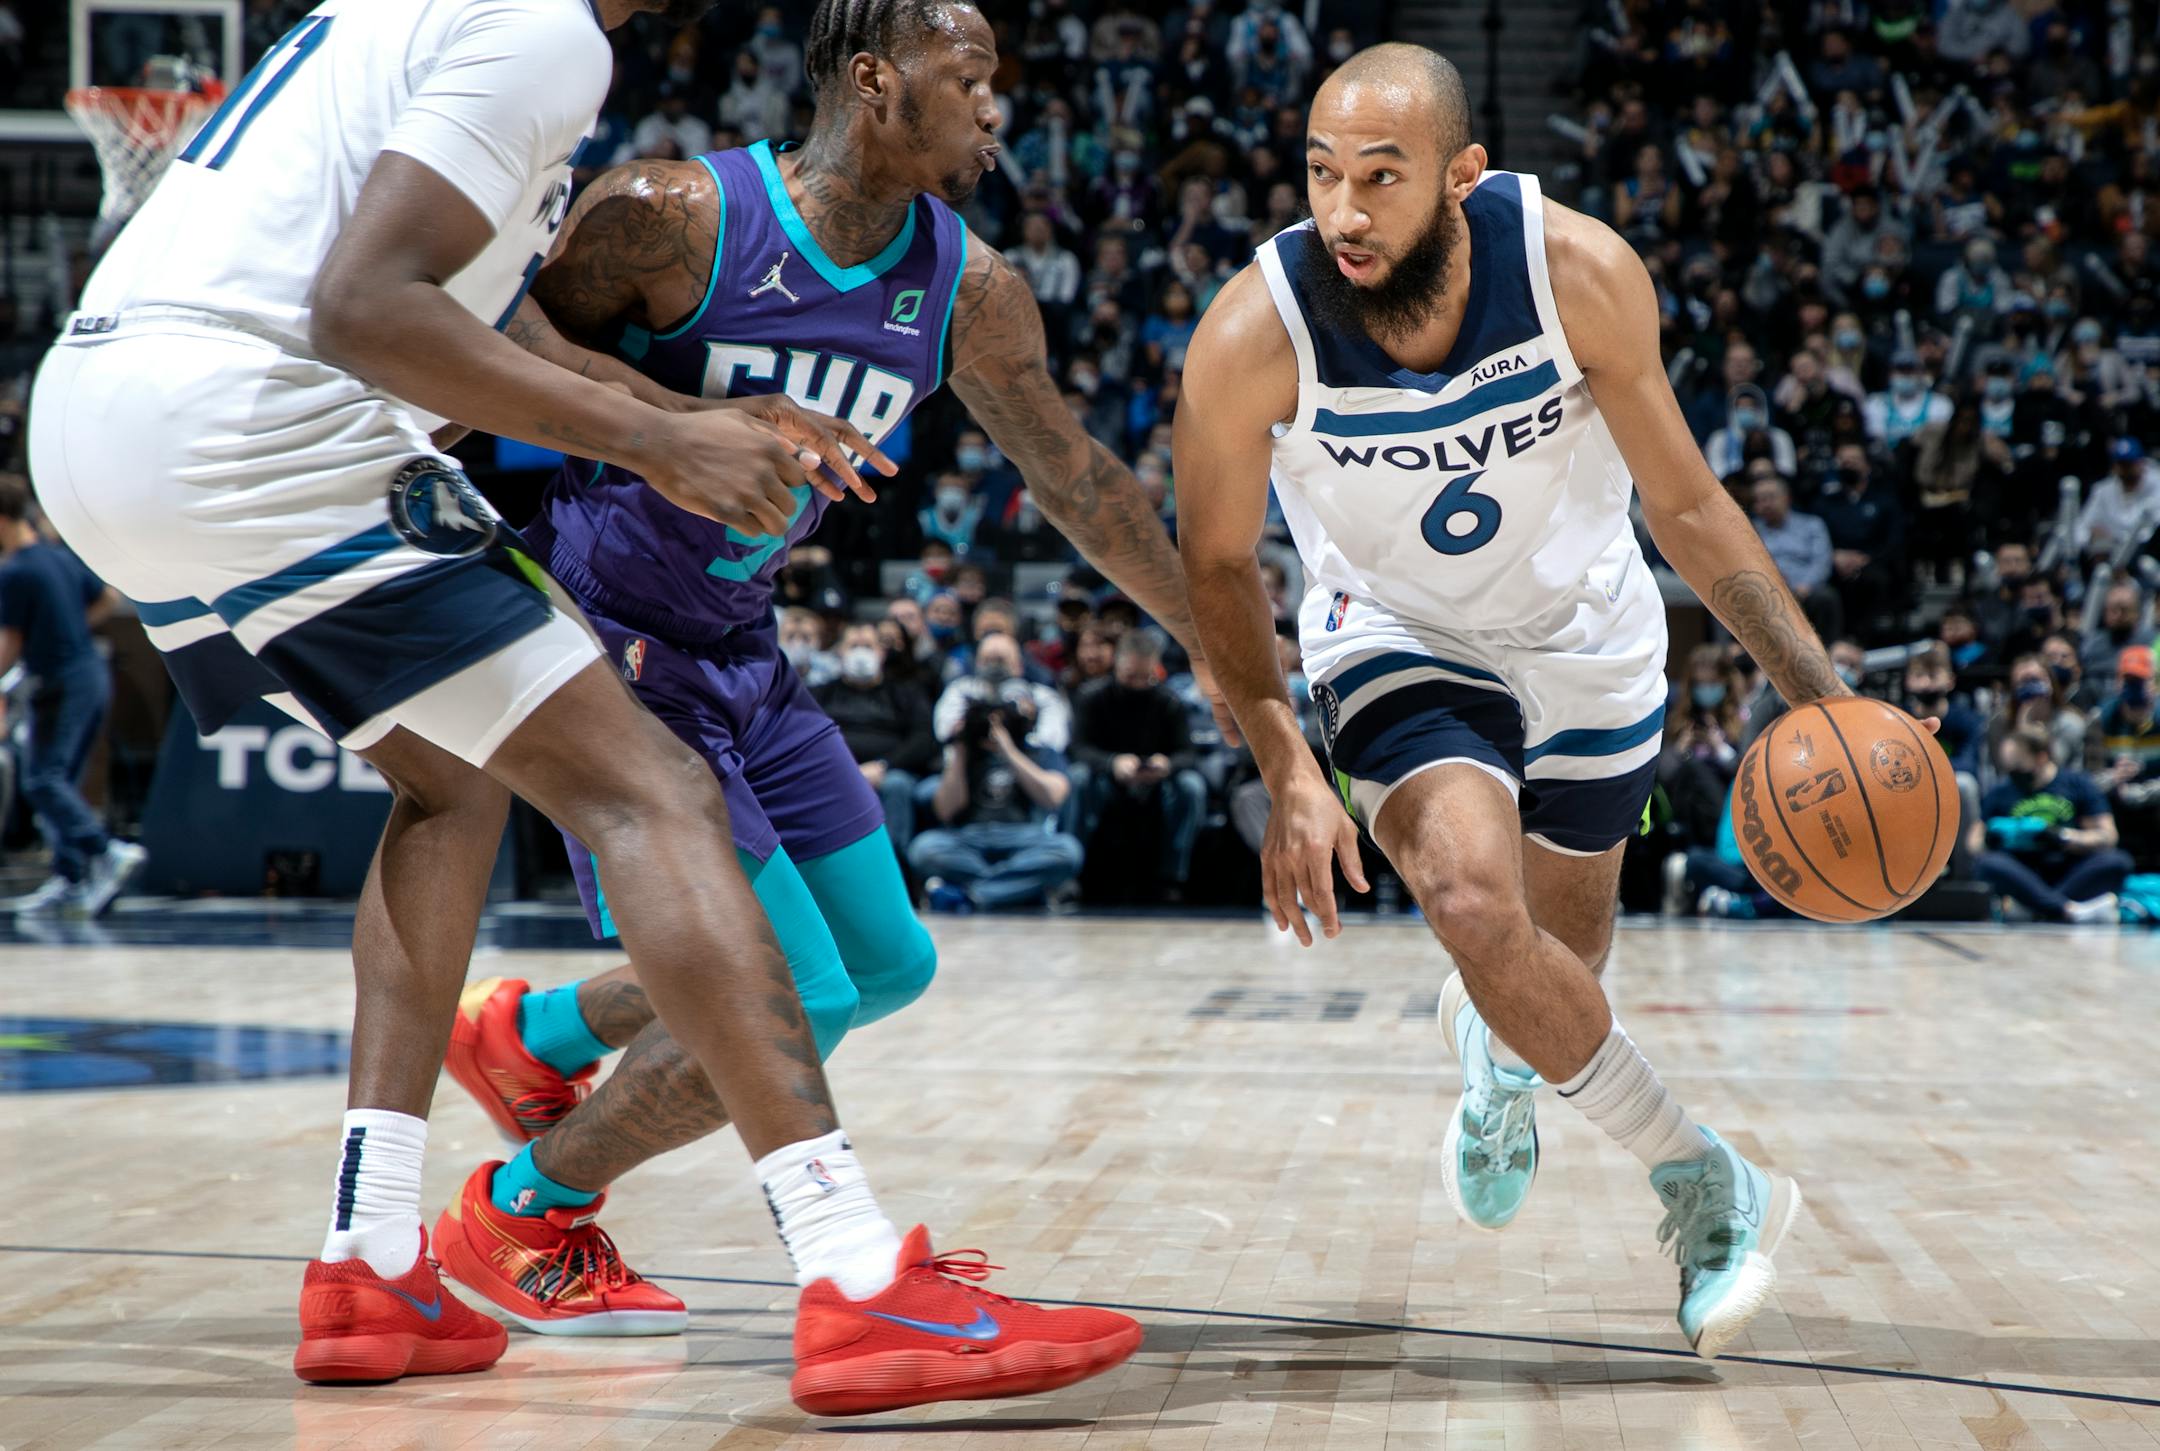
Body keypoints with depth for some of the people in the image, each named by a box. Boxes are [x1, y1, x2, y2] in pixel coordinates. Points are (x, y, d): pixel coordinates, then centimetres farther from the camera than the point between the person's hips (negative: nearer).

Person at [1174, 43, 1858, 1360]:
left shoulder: (1580, 272, -27)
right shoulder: (1253, 336, -28)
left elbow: (1684, 503, -14)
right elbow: (1218, 565, -12)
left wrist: (1820, 690, -20)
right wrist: (1289, 775, -23)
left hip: (1587, 638, 2)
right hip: (1402, 643, -1)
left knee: (1561, 967, 15)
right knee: (1476, 901, -28)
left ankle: (1496, 1045, 56)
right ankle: (1709, 1185, -7)